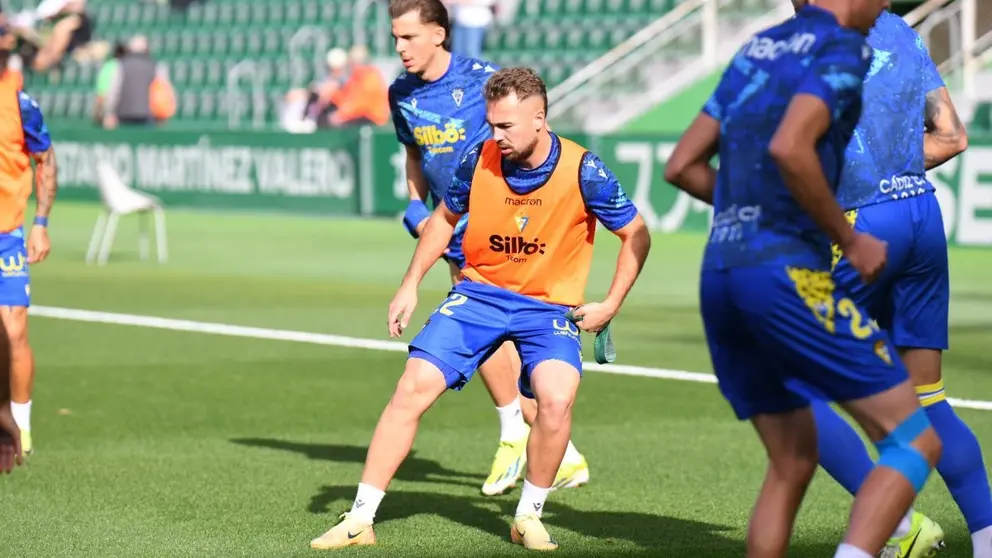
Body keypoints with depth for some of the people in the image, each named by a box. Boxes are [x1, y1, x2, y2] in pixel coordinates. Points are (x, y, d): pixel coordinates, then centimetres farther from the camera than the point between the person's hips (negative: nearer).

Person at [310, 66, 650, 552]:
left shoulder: (582, 171, -16)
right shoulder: (479, 159, -8)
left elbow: (636, 236, -2)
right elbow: (445, 218, 12)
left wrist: (610, 306, -7)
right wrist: (410, 286, 7)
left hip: (549, 306, -2)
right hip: (478, 292, 2)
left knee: (556, 399, -29)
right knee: (413, 387, -13)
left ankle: (528, 516, -5)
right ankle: (359, 520, -6)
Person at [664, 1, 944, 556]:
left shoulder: (756, 49, 20)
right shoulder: (843, 47, -4)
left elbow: (682, 166, 20)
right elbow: (789, 149, -21)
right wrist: (850, 239, -10)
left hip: (719, 275, 8)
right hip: (785, 273, -8)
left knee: (792, 464, 18)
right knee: (916, 442, -5)